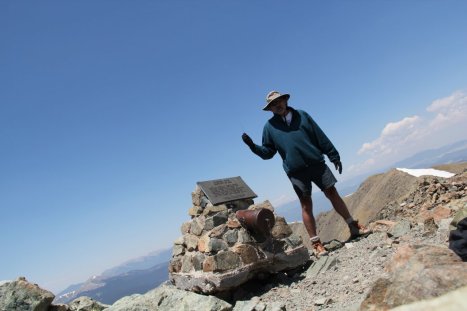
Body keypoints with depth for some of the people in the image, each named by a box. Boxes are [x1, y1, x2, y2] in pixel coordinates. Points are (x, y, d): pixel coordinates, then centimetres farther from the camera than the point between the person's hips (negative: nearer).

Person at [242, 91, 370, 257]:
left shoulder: (301, 115, 10)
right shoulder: (270, 126, 6)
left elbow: (321, 137, 9)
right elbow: (267, 152, 6)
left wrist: (334, 156, 7)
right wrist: (252, 145, -12)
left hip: (317, 163, 2)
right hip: (296, 171, -1)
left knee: (332, 193, 5)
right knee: (306, 205, 0)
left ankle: (354, 227, 20)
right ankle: (316, 243, 7)